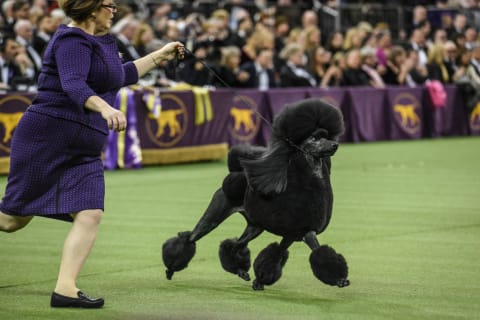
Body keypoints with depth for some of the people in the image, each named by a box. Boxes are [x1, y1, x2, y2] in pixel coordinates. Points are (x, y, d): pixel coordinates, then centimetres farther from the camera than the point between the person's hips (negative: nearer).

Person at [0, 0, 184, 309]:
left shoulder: (100, 41, 17)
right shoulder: (73, 40, -11)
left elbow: (121, 75, 36)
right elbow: (73, 85, -29)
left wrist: (159, 55, 37)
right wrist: (105, 108, -46)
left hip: (84, 150, 8)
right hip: (47, 136, -8)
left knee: (90, 214, -9)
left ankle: (65, 289, -11)